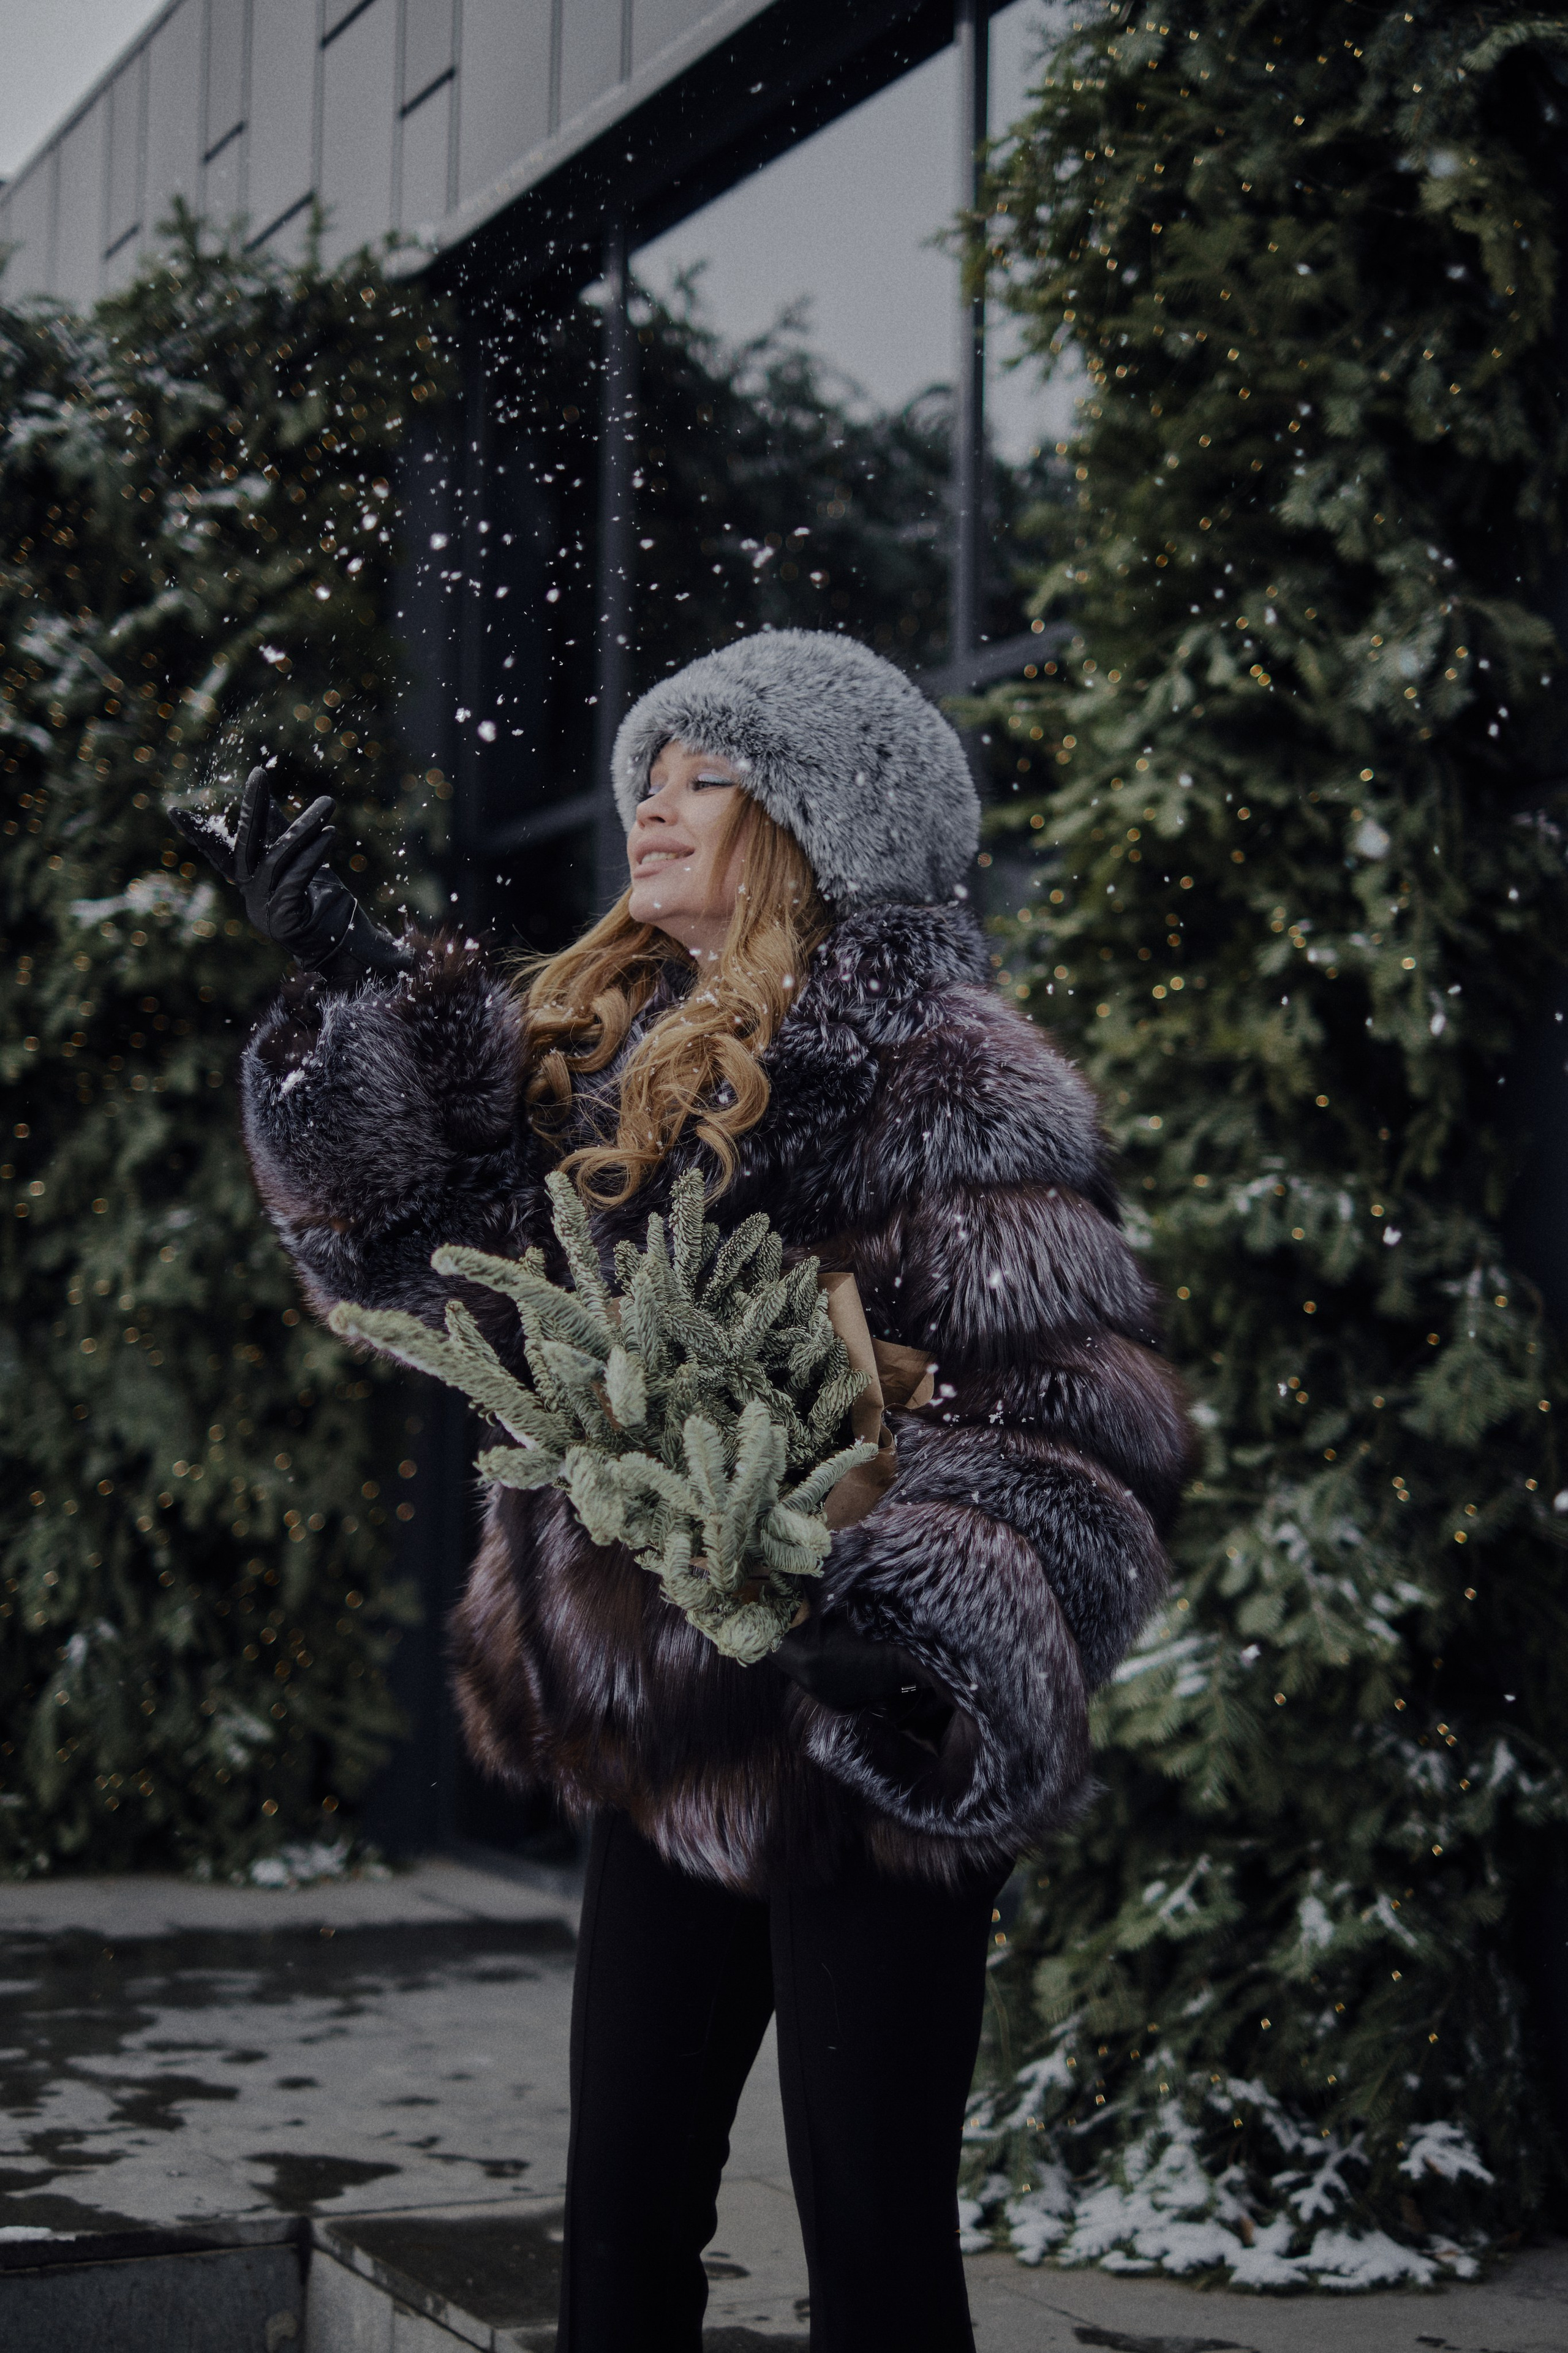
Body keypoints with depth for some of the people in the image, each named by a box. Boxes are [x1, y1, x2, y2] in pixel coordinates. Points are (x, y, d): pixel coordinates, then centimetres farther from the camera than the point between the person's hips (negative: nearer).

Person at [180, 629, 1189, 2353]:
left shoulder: (944, 1084, -13)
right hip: (662, 1743, 7)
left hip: (862, 1767, -7)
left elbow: (1071, 1417, -19)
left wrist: (925, 1638, -34)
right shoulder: (599, 1050, 10)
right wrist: (348, 984, 1)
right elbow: (415, 1238, 10)